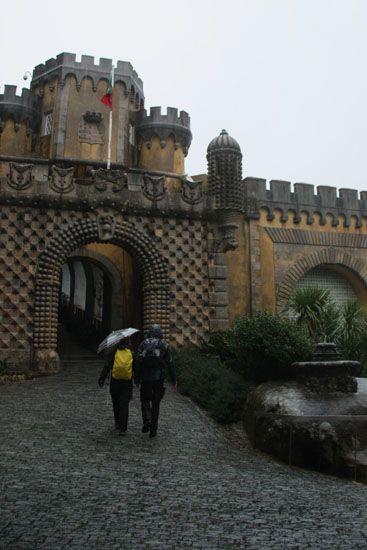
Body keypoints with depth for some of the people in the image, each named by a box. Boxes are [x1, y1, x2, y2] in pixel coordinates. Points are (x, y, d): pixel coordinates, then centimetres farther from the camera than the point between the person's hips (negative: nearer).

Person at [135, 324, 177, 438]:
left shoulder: (143, 344, 2)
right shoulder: (164, 345, 1)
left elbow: (138, 362, -1)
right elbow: (170, 364, -1)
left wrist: (137, 379, 5)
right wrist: (174, 380, 5)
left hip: (145, 378, 0)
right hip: (159, 378, 0)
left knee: (145, 400, 16)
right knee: (156, 404, 11)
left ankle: (147, 422, -4)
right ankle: (153, 429, 13)